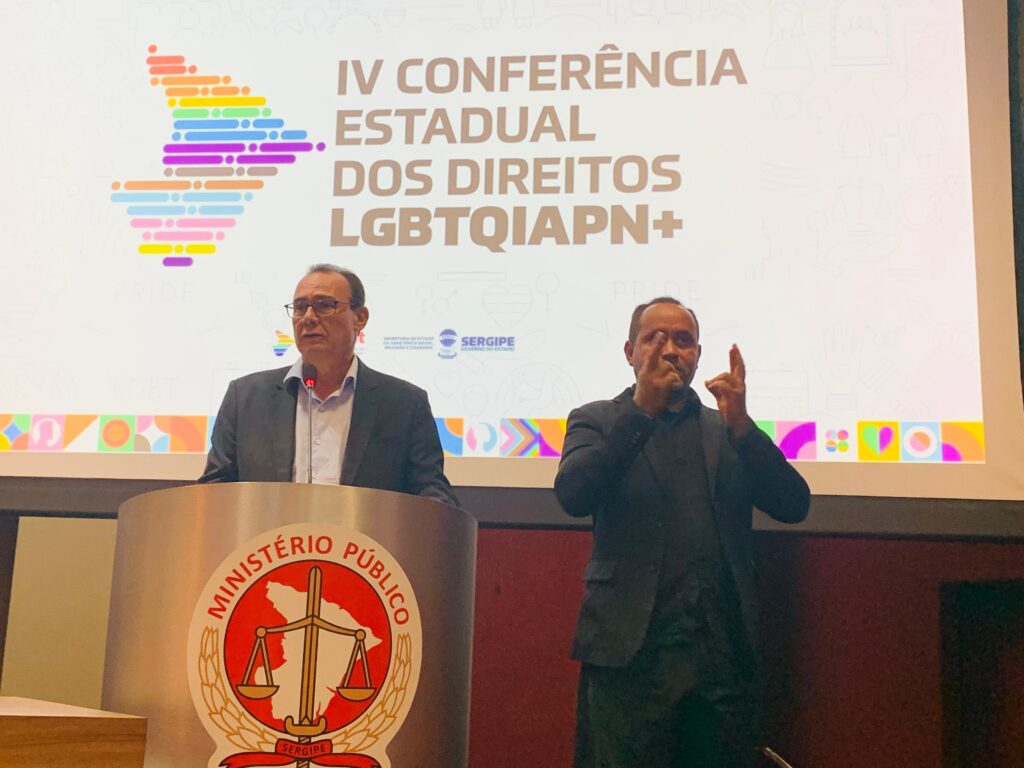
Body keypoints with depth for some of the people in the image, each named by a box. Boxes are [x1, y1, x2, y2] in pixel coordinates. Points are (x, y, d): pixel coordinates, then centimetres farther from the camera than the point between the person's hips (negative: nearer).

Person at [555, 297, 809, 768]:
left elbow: (794, 506, 3)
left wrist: (741, 424, -10)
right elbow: (573, 496, -11)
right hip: (632, 650, -2)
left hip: (724, 653, 3)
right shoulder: (597, 421, 8)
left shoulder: (728, 430, 15)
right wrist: (640, 410, -17)